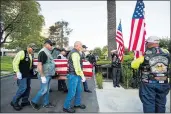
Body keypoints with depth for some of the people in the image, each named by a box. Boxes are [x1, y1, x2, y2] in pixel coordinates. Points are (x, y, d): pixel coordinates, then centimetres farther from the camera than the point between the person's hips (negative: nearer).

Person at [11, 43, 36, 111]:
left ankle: (25, 101, 25)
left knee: (27, 88, 12)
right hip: (22, 75, -9)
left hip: (28, 74, 9)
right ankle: (14, 102, 8)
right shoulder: (22, 53, -12)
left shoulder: (30, 55, 15)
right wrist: (17, 72, -21)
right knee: (23, 88, -9)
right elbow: (15, 62, -17)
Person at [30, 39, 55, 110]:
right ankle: (34, 102, 18)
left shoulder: (47, 52, 13)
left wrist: (51, 73, 21)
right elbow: (39, 65, -23)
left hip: (49, 74, 9)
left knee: (47, 90, 15)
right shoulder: (42, 52, -17)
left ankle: (46, 103, 26)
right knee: (44, 90, -1)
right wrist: (42, 76, -24)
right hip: (45, 75, -9)